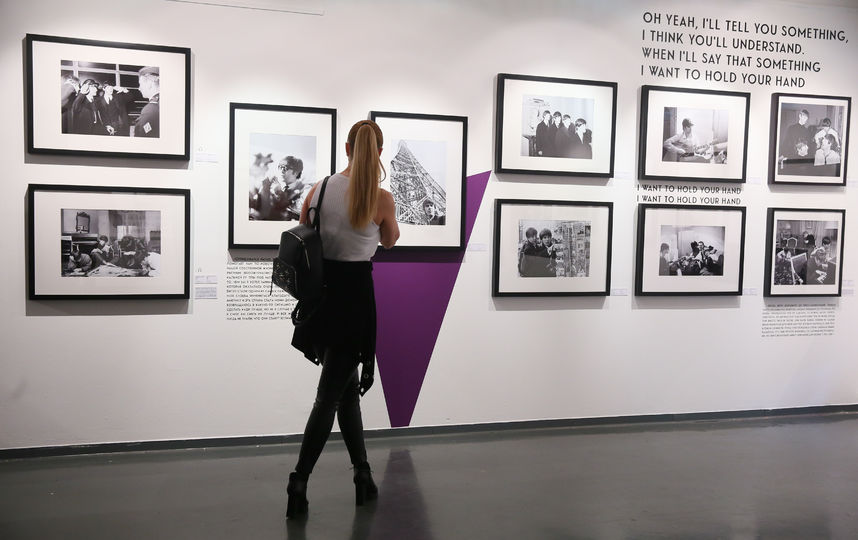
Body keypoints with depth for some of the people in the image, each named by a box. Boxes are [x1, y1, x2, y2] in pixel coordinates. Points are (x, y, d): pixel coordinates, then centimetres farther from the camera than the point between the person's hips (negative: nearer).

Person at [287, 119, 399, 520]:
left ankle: (363, 476, 25)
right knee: (330, 394, 3)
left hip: (320, 289, 5)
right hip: (354, 293, -4)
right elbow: (389, 241, 10)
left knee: (346, 386, 17)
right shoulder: (381, 198, -9)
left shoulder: (318, 190, 1)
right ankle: (298, 485, 3)